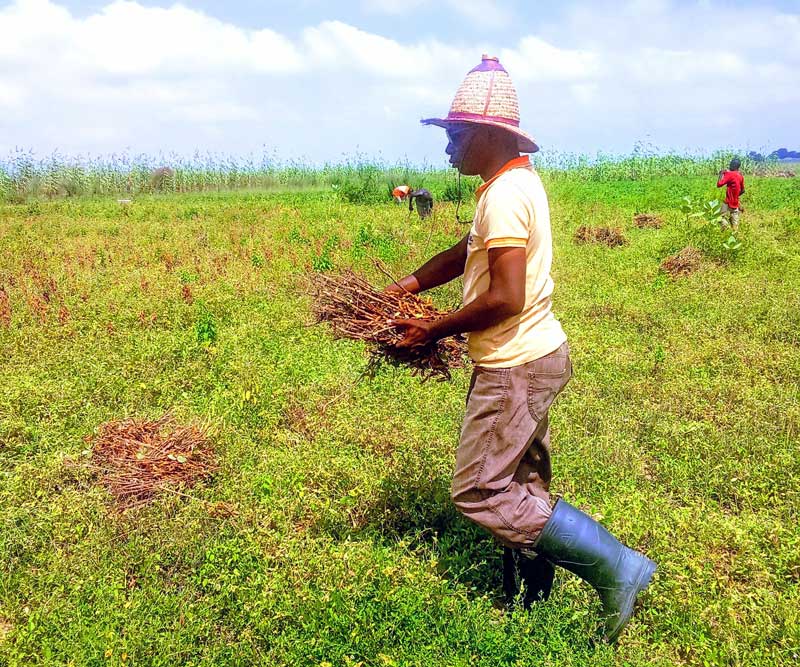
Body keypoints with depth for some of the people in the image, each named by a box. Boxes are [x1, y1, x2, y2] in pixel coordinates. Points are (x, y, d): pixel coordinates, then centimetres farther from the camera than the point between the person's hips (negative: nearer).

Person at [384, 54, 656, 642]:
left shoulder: (505, 194, -21)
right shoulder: (518, 180, 11)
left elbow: (504, 298, -27)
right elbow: (466, 253, 19)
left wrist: (435, 330, -15)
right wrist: (403, 288, 13)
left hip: (517, 367, -10)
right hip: (535, 356, 10)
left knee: (481, 493, -3)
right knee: (523, 489, 18)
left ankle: (617, 567, 0)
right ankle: (537, 602, 31)